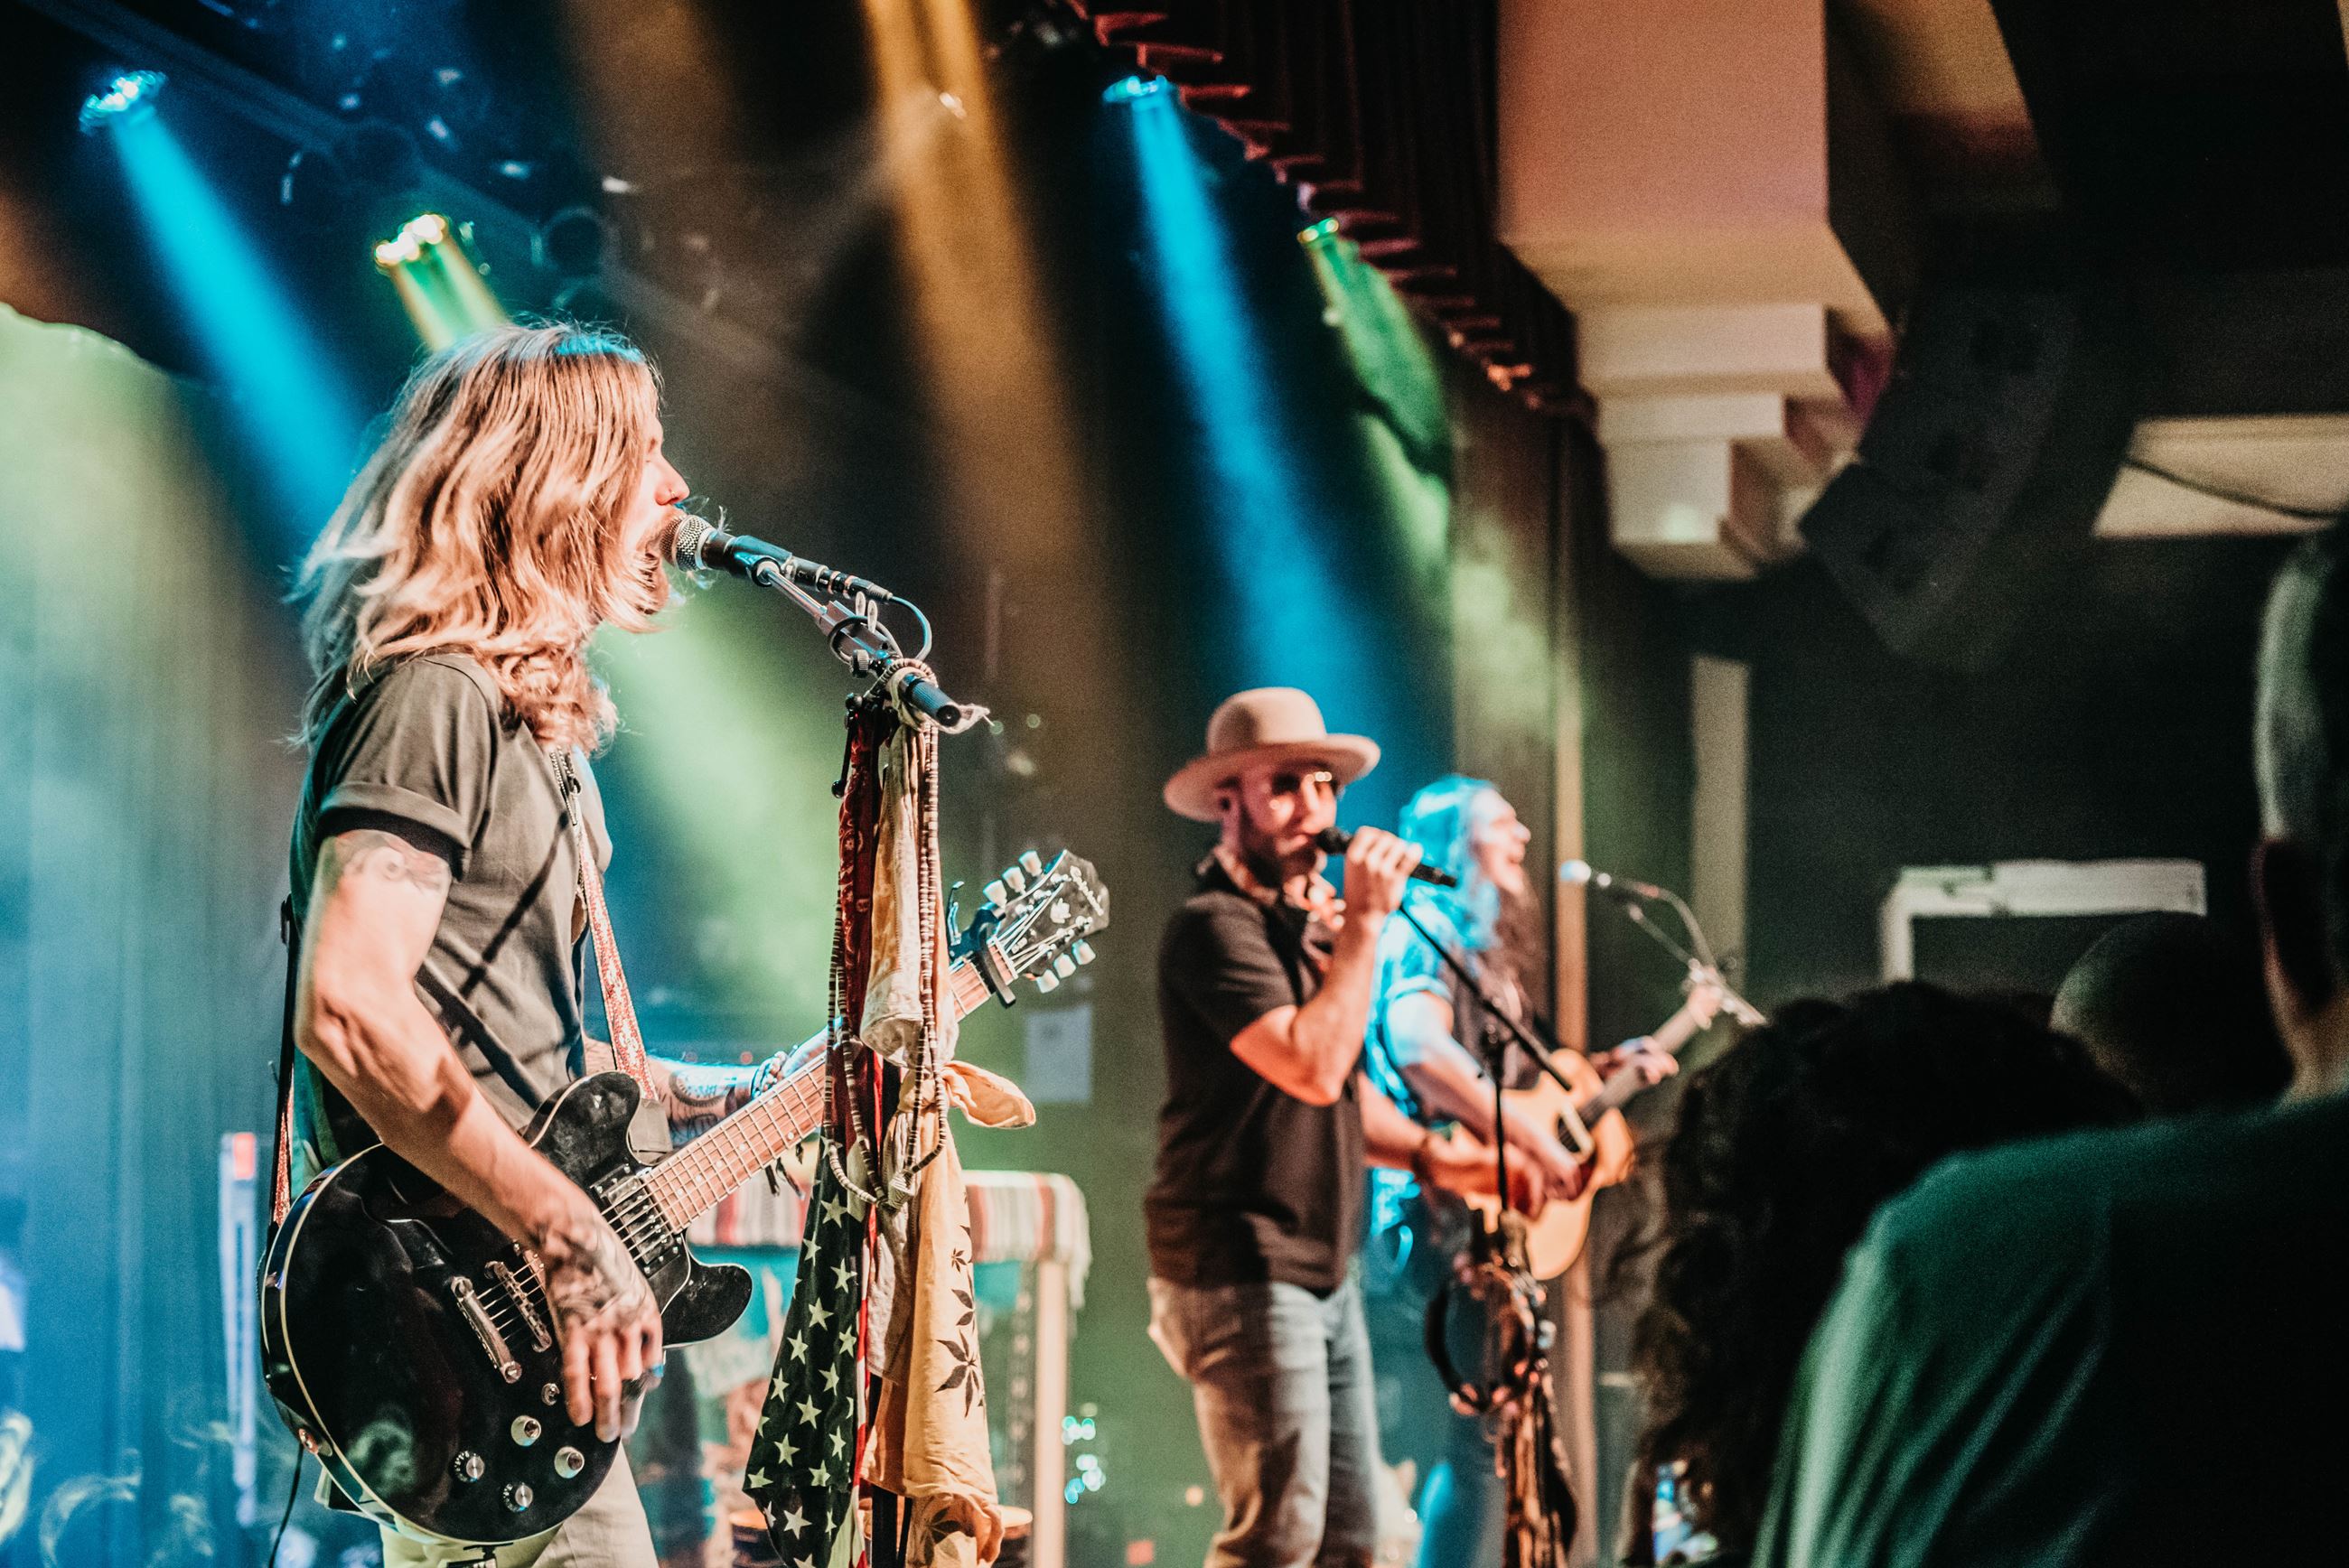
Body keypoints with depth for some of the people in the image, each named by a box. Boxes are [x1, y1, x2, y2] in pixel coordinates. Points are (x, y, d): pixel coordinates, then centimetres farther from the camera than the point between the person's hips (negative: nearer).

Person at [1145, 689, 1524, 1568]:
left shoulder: (1311, 925, 18)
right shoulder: (1215, 928, -13)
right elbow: (1311, 1067, -25)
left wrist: (1433, 1158, 9)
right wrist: (1365, 921, -19)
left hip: (1325, 1276, 10)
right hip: (1243, 1274, -10)